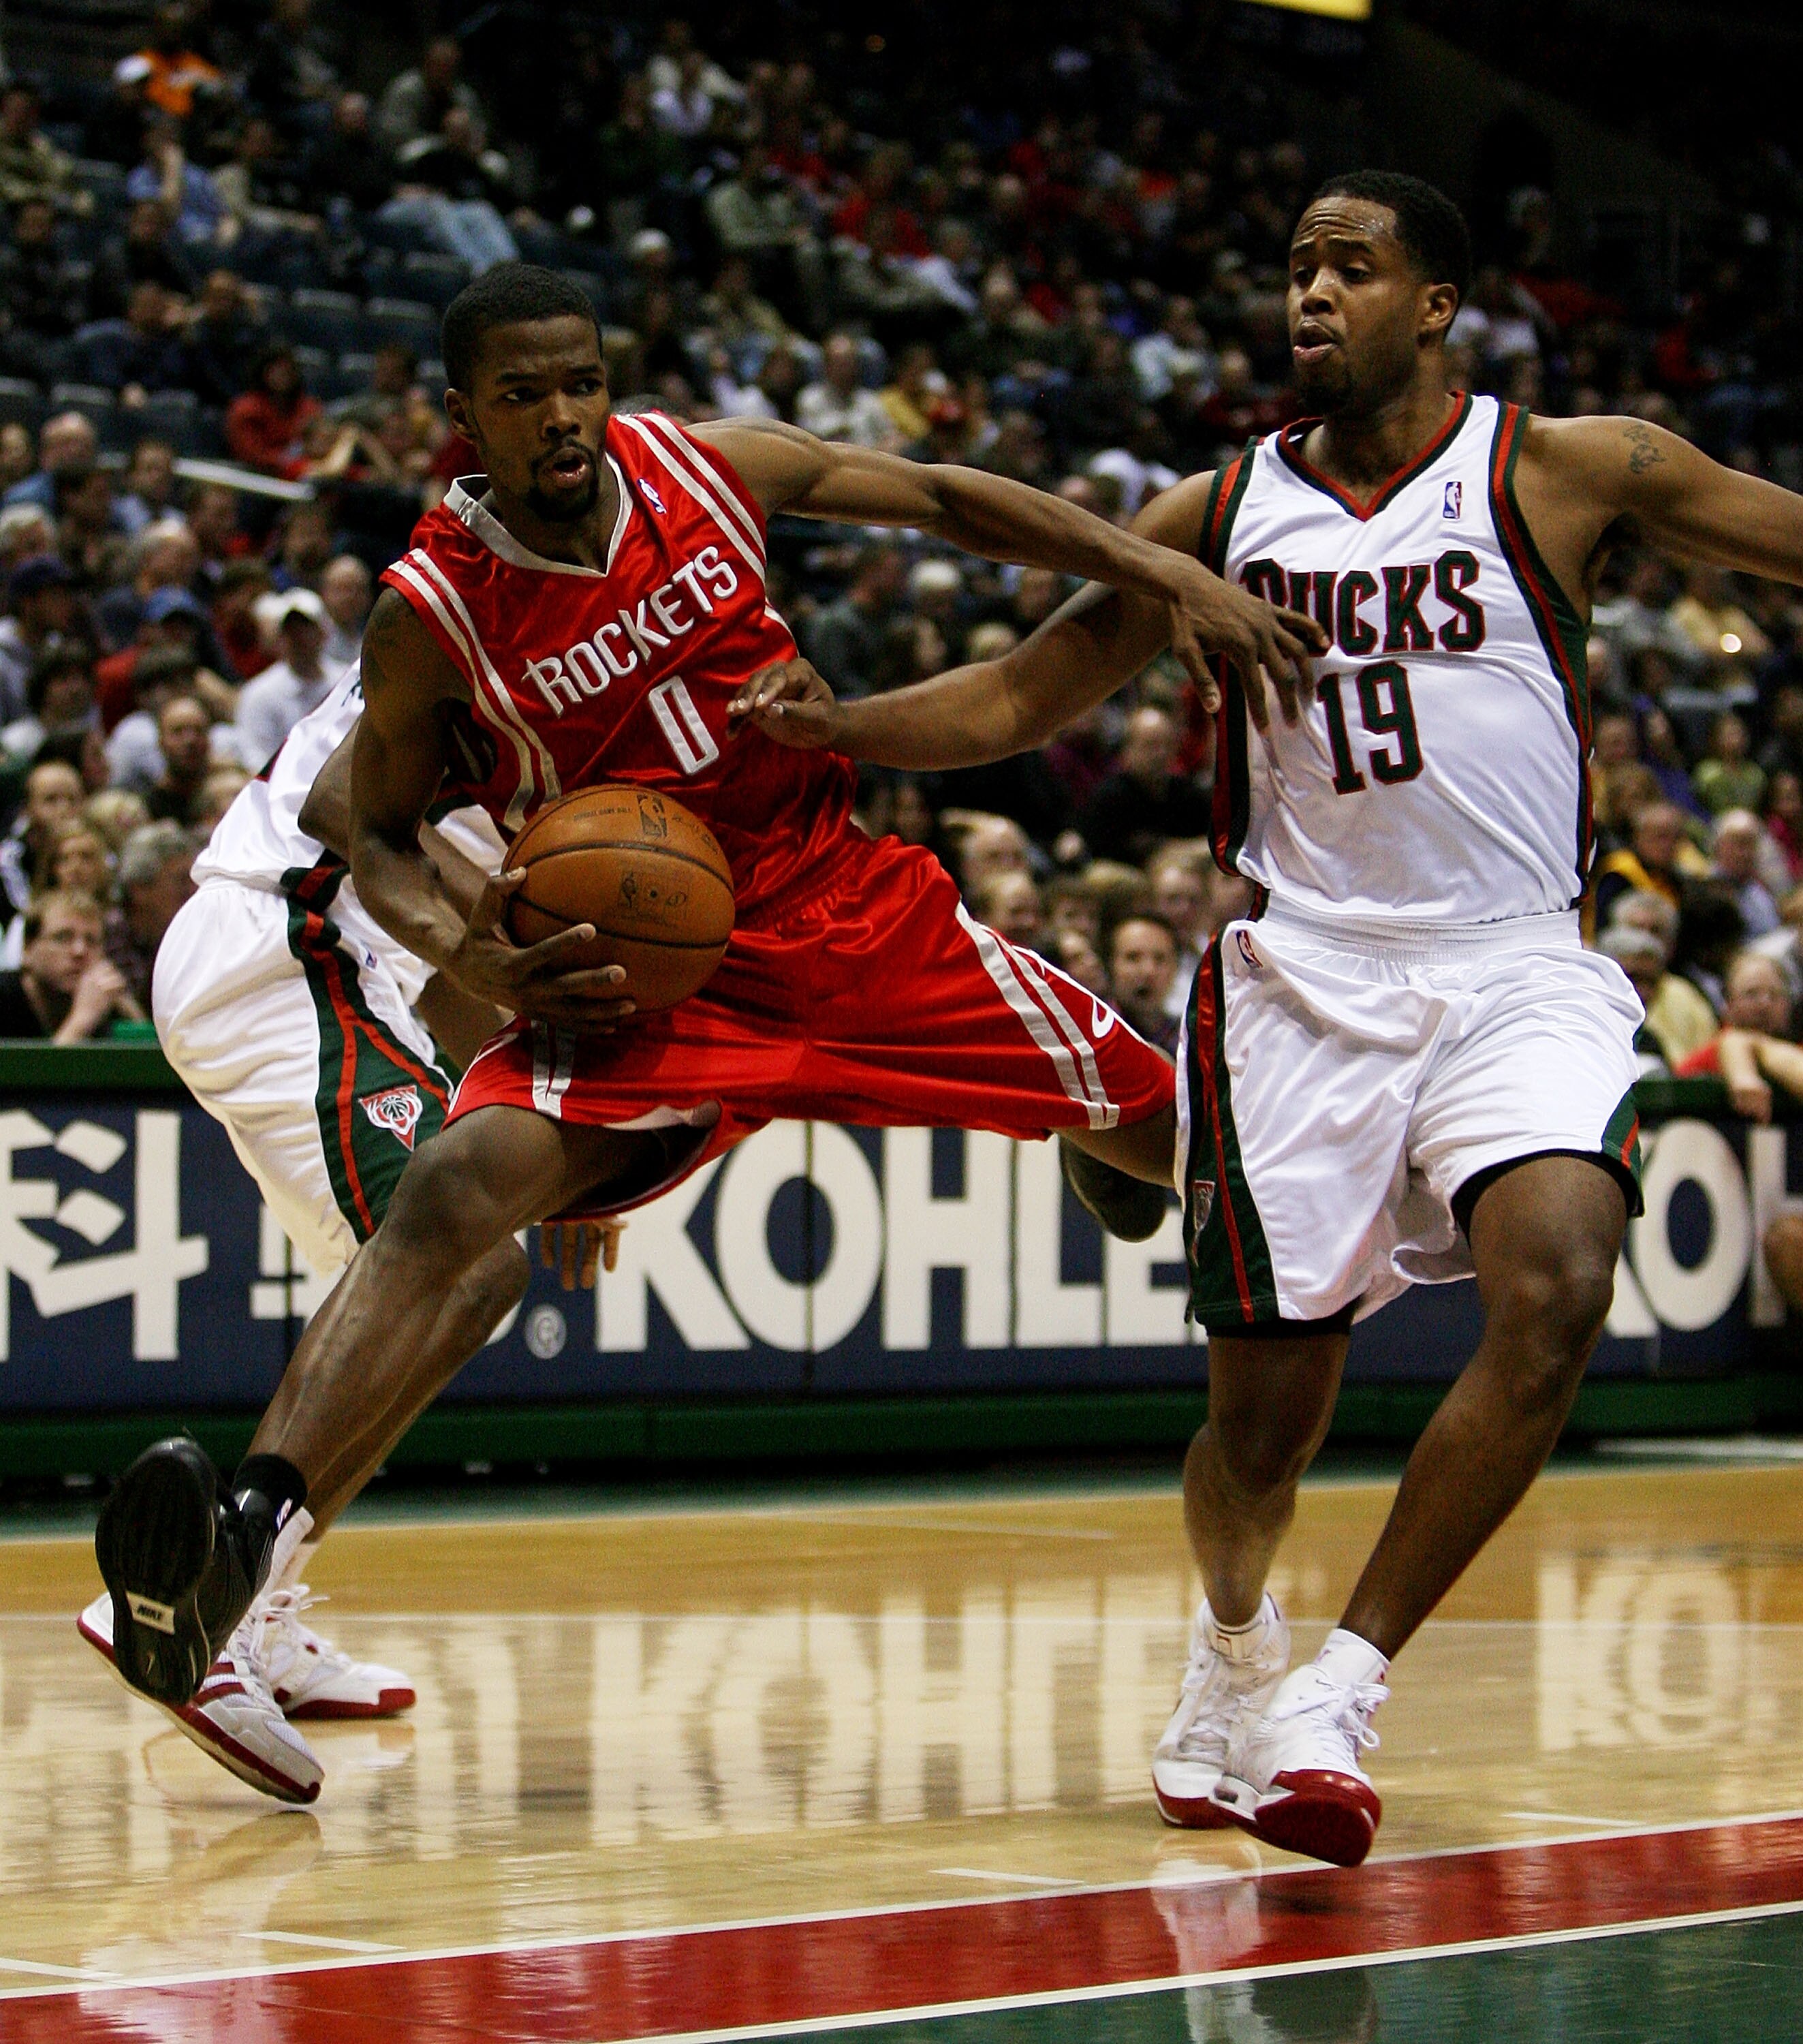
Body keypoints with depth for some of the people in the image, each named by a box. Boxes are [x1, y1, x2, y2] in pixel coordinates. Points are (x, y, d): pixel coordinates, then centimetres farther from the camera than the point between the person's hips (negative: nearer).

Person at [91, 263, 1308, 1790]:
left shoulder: (711, 467, -7)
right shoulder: (433, 615, -14)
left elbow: (946, 503, 6)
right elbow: (383, 833, 1)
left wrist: (1172, 578, -1)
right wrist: (475, 960, -20)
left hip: (854, 906, 4)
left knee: (1156, 1117, 13)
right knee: (457, 1193, -31)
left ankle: (1110, 1141, 55)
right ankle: (247, 1540, -44)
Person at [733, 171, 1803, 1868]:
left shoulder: (1562, 472, 1)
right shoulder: (1225, 513, 8)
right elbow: (1021, 697, 13)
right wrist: (838, 729, -4)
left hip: (1515, 969, -2)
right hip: (1307, 978, 2)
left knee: (1553, 1292, -27)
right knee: (1265, 1402, 2)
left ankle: (1337, 1689, -17)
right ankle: (1233, 1649, 36)